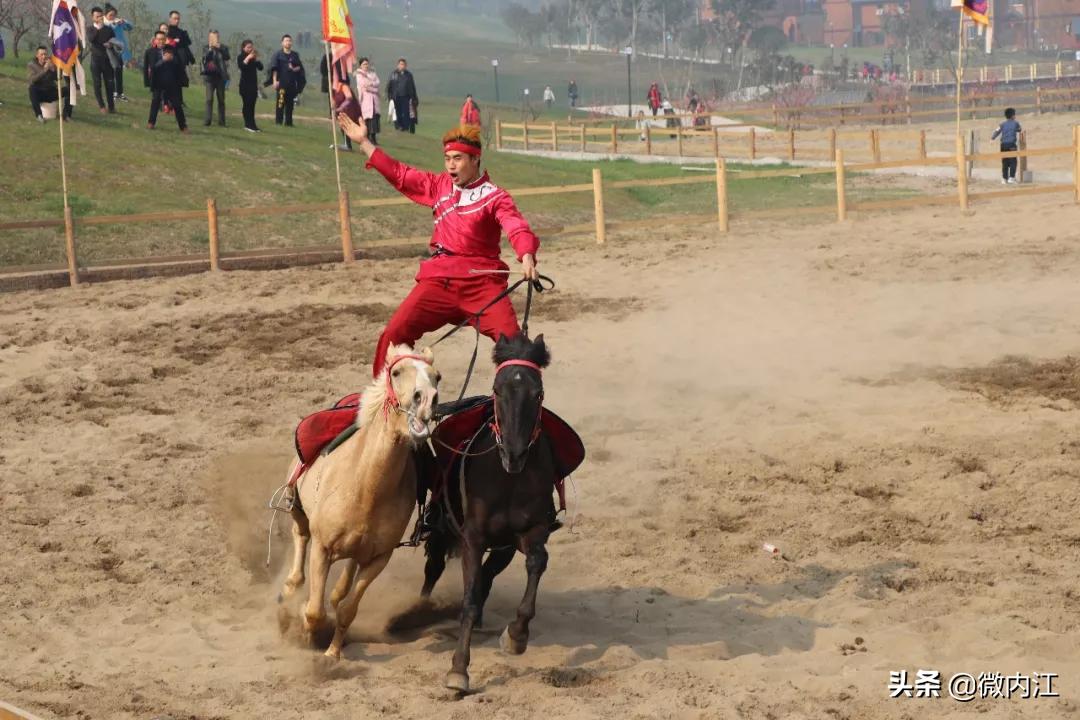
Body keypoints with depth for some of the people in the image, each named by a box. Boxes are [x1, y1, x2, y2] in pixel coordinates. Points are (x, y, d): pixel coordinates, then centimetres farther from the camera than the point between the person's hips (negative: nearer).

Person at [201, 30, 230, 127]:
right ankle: (207, 120, -10)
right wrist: (210, 50, -19)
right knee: (209, 99, -9)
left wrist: (219, 48, -22)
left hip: (220, 76, 1)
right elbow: (204, 59, -7)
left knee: (221, 100, 5)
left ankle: (221, 121, 9)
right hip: (209, 76, 0)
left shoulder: (223, 48, 4)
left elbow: (227, 57, -12)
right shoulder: (206, 48, 6)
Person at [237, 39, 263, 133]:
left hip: (254, 84, 5)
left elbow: (260, 68, 2)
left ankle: (250, 125, 6)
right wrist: (248, 58, -21)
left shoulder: (254, 58, 11)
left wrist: (256, 59, -8)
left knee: (252, 105, 4)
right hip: (245, 84, -5)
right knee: (247, 104, -6)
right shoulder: (241, 57, -1)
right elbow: (241, 66, -20)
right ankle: (249, 125, -7)